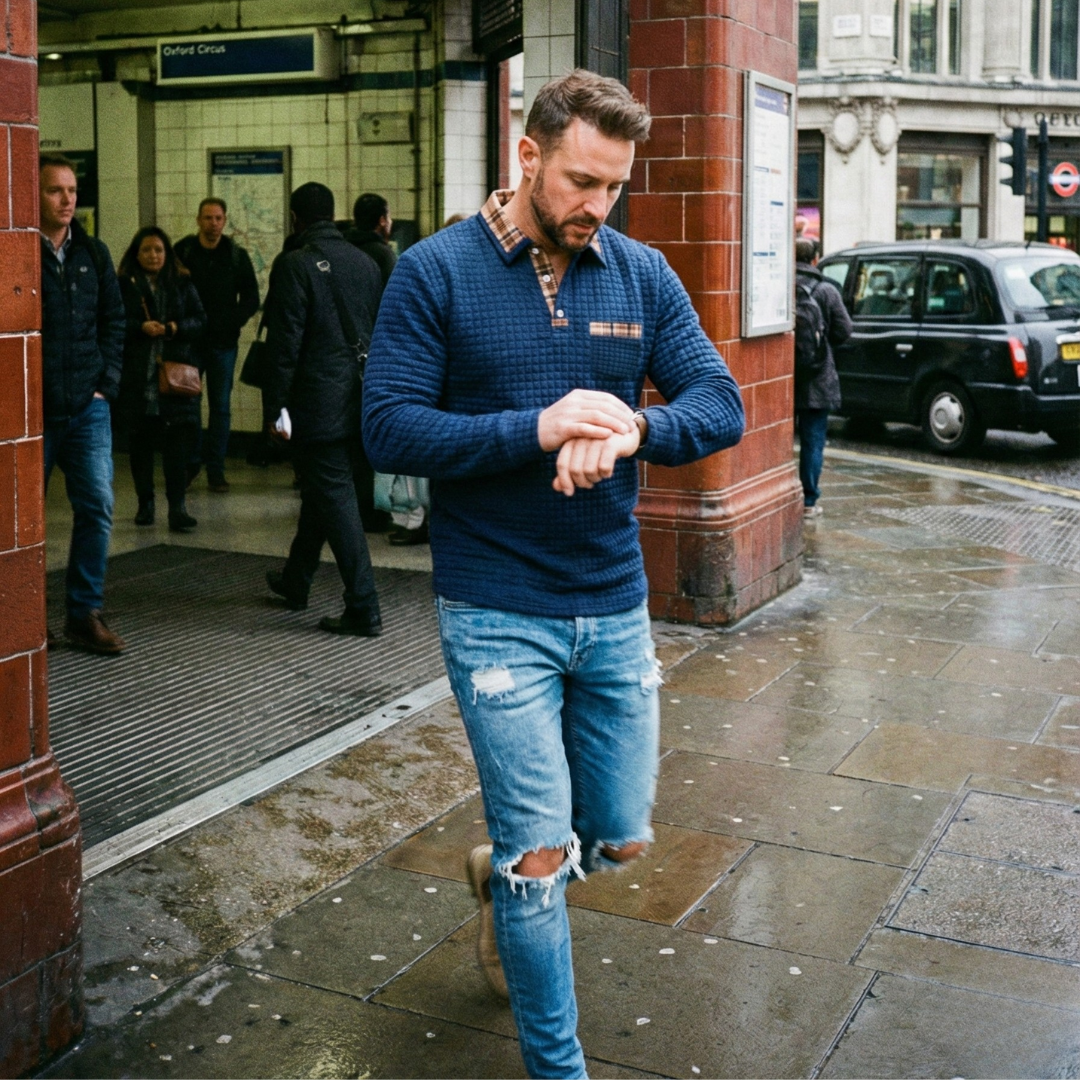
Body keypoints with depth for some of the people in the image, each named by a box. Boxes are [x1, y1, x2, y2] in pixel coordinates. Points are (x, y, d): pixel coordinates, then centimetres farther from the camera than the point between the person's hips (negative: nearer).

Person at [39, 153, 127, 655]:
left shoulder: (93, 253, 8)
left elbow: (113, 320, 13)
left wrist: (105, 382, 4)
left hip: (87, 407, 4)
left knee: (97, 508, -1)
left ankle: (84, 614, 10)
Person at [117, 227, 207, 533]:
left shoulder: (182, 284, 9)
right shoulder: (124, 286, 3)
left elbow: (200, 321, 5)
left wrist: (176, 327, -13)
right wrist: (141, 328, -18)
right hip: (137, 378, 0)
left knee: (178, 441, -6)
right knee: (140, 441, 7)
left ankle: (177, 507, -6)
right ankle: (145, 504, 20)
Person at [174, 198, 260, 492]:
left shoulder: (237, 255, 4)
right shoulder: (182, 251, 0)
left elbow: (252, 297, 8)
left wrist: (235, 321, -7)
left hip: (223, 343, 1)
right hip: (189, 340, -1)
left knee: (221, 407, 3)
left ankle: (215, 470, 9)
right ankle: (190, 462, 19)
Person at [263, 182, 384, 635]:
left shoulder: (293, 265, -11)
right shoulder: (365, 262, 8)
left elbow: (285, 340, -15)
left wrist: (280, 403, -10)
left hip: (317, 402, -7)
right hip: (358, 401, 7)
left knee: (336, 500, -4)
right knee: (319, 491, 21)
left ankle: (364, 610, -4)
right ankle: (295, 581, 37)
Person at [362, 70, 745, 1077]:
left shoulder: (642, 274, 3)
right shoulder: (437, 272, -8)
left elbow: (720, 405, -1)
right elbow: (388, 428, -13)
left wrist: (631, 429, -23)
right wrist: (538, 431, -25)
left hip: (615, 605, 4)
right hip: (498, 614, -4)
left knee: (620, 837, 15)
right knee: (541, 858, 2)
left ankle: (503, 874, 48)